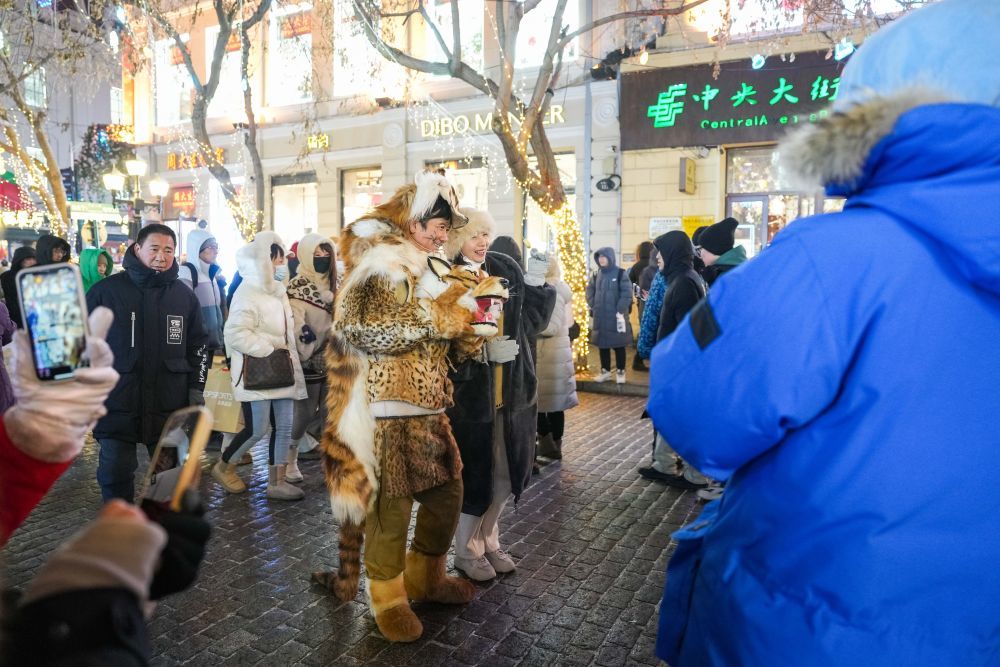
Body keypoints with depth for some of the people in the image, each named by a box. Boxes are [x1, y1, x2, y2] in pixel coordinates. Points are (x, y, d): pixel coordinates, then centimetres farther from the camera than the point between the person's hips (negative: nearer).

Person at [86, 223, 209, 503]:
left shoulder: (184, 295, 6)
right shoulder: (107, 290, -2)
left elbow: (198, 345, 13)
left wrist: (196, 388, 6)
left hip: (170, 406, 2)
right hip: (117, 404, -2)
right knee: (115, 472, 4)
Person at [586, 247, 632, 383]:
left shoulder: (620, 273, -8)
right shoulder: (597, 274, 8)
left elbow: (626, 293, -12)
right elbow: (590, 289, 18)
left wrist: (620, 310, -15)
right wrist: (592, 305, 6)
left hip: (615, 316, -5)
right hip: (600, 317, 5)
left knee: (618, 344, 4)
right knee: (602, 344, 11)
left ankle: (620, 372, 15)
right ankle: (605, 371, 24)